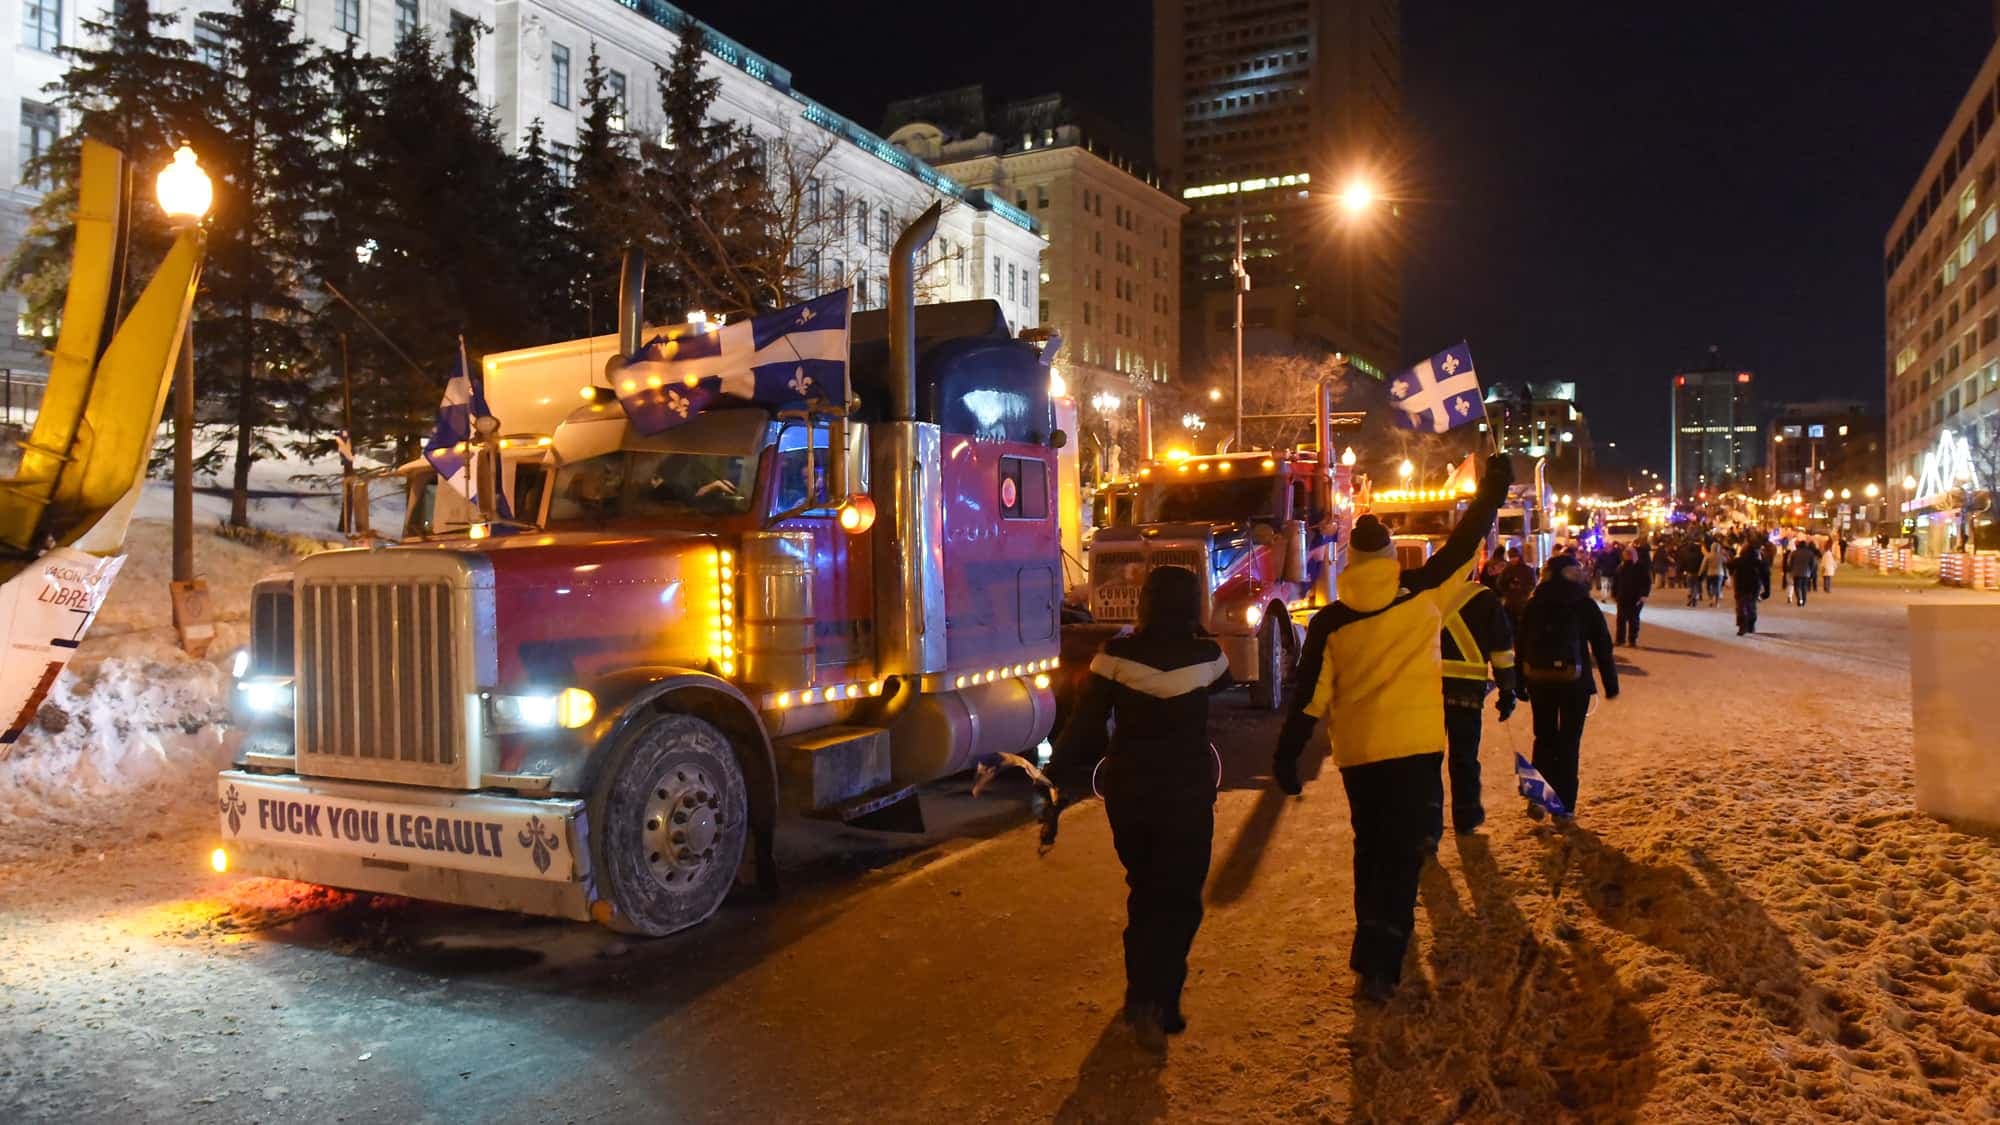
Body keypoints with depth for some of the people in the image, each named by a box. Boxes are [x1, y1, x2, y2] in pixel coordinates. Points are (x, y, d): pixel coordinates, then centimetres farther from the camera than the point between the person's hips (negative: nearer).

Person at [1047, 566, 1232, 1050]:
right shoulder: (1206, 656, -9)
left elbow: (1085, 721, -8)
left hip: (1127, 792, 2)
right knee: (1178, 900, 6)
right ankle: (1156, 1004, -10)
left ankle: (1141, 993, 35)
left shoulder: (1115, 654, -9)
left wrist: (1062, 773, 2)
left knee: (1144, 890, 23)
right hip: (1186, 793, -2)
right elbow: (1225, 680, 14)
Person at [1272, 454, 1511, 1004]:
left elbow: (1309, 694, -4)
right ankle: (1380, 963, -8)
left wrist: (1287, 754, 3)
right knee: (1403, 854, 0)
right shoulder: (1423, 593, -5)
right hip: (1415, 746, -1)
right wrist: (1493, 489, 19)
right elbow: (1463, 544, 7)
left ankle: (1374, 938, 31)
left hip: (1358, 751, 2)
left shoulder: (1330, 621, -4)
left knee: (1370, 847, 19)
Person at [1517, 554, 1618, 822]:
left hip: (1539, 680, 2)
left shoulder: (1533, 605, 3)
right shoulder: (1585, 605, -3)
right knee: (1569, 743, 6)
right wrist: (1610, 683, 4)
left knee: (1544, 738, 16)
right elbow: (1602, 646, -2)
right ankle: (1564, 807, 6)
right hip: (1574, 681, -2)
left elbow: (1521, 644, 3)